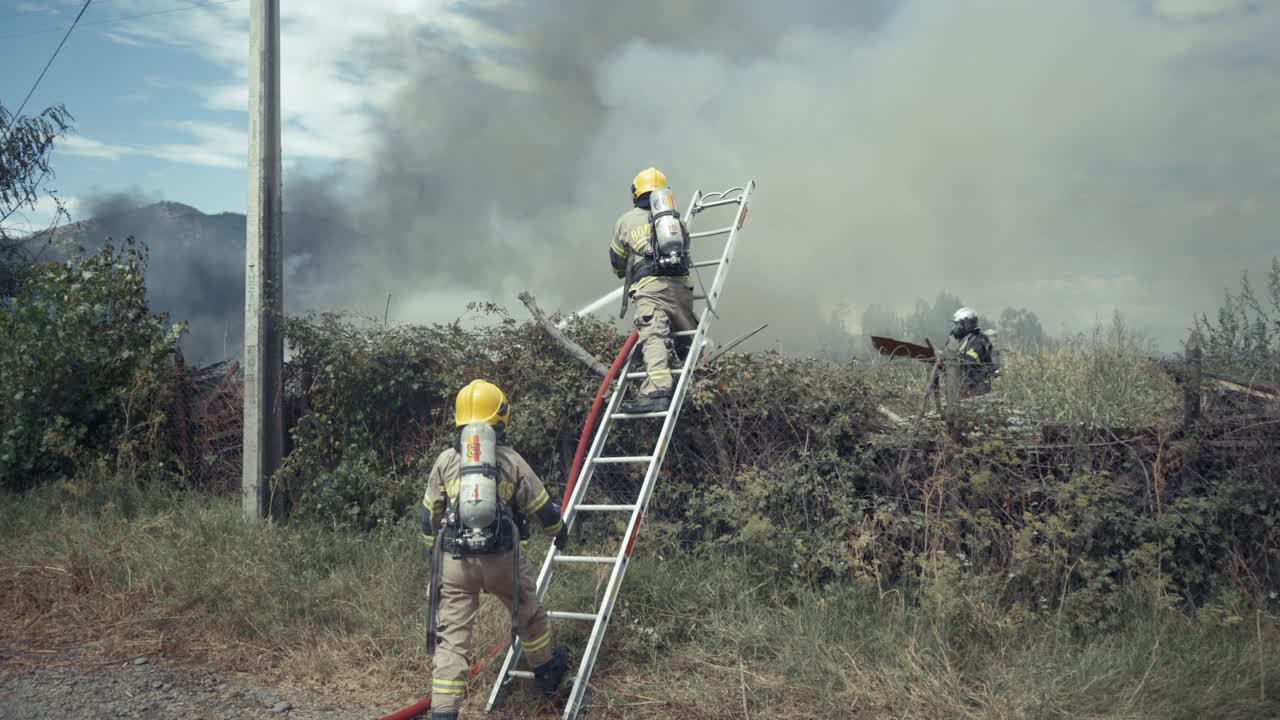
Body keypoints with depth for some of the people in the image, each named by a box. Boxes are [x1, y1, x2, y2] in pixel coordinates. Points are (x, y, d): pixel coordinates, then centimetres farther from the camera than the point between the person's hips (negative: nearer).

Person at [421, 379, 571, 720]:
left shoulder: (445, 461, 7)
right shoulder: (512, 461, 3)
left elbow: (429, 518, 14)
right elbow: (544, 510, 11)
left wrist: (434, 551, 30)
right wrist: (560, 533, 32)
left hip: (454, 561, 0)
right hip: (501, 558, 0)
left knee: (451, 638, 3)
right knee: (529, 614, 25)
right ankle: (548, 672, 46)